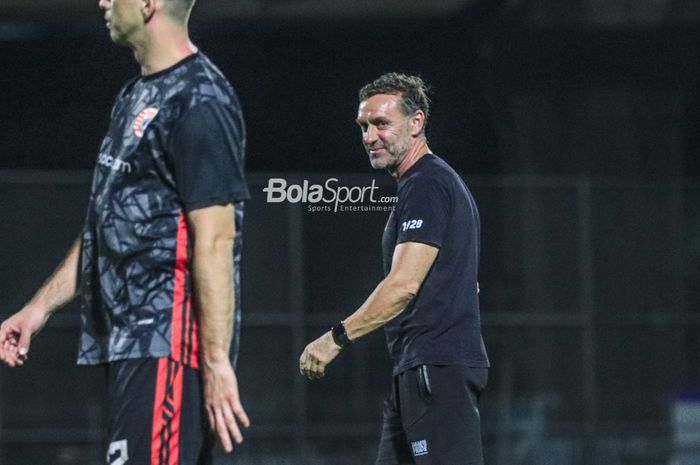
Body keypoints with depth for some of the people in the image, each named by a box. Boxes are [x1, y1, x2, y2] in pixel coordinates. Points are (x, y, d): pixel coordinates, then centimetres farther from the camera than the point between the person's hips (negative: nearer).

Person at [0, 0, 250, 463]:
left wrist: (216, 361, -22)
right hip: (130, 342, 10)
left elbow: (215, 239, -18)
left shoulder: (199, 100, -12)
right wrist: (42, 305, 23)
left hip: (168, 344, -10)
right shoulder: (136, 97, 19)